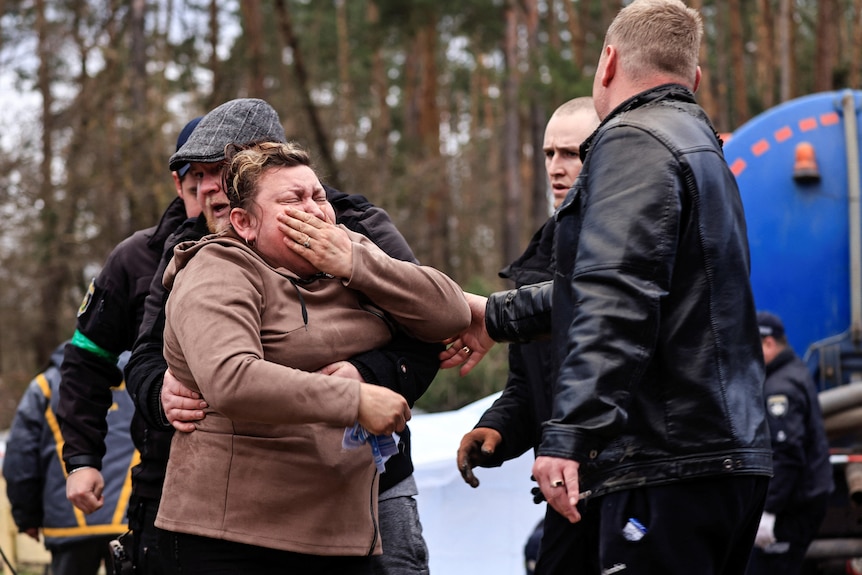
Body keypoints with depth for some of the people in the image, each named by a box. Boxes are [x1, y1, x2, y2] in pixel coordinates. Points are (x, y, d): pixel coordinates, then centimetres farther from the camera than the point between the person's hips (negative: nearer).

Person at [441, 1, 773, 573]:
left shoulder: (633, 140, -9)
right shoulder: (701, 147, 24)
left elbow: (616, 302, -22)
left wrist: (568, 435, -28)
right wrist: (497, 317, 40)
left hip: (668, 466, -10)